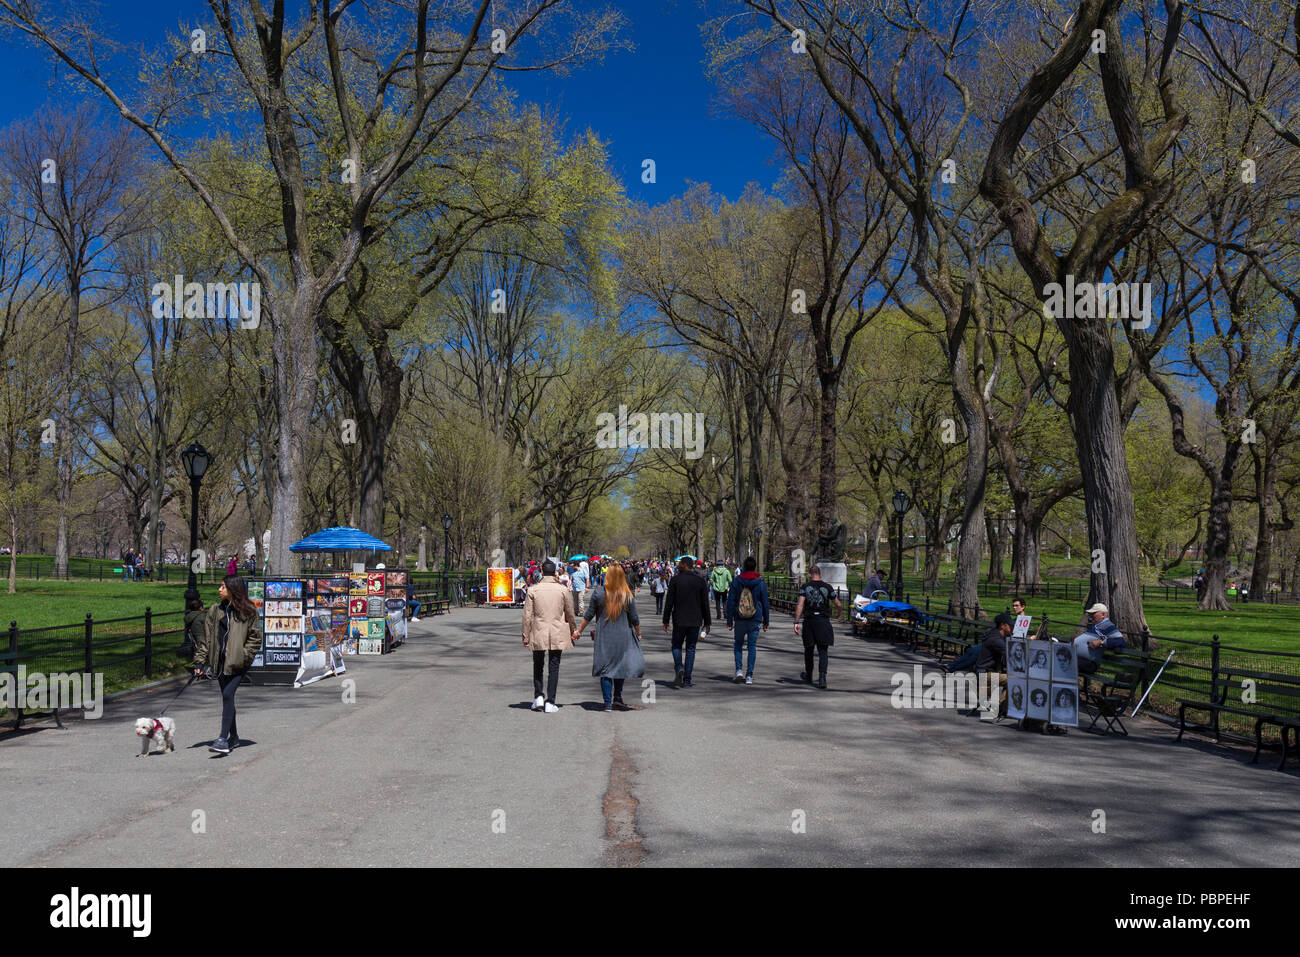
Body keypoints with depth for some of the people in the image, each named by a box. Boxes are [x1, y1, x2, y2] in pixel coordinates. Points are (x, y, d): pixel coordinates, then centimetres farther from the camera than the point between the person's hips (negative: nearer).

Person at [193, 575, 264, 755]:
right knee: (227, 698, 11)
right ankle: (233, 737, 23)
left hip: (237, 663, -5)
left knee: (228, 695, -16)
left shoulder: (247, 611, -3)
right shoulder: (215, 610, 10)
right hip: (220, 662, 5)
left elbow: (256, 637, 0)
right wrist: (200, 661, 6)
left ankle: (223, 739, -20)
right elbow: (207, 637, 11)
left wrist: (244, 655, -10)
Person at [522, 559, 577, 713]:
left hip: (538, 634, 0)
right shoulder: (563, 590, -2)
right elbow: (570, 614, 6)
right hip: (557, 634, 0)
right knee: (553, 668, 5)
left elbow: (527, 616, -3)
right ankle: (550, 702, 3)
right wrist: (573, 631, 20)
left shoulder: (533, 590, -3)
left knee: (538, 666, 16)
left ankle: (538, 697, 9)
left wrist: (526, 636, 4)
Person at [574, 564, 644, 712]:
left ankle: (608, 702, 1)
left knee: (605, 668, 4)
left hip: (603, 637, 0)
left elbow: (588, 615, -2)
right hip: (623, 636, 0)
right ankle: (617, 696, 16)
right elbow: (634, 619, 0)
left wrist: (579, 631, 9)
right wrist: (638, 634, 17)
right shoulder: (628, 596, -6)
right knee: (621, 665, 17)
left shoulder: (598, 592, -7)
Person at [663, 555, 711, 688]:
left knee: (676, 646, 12)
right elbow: (705, 604, 4)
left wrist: (666, 620, 2)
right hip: (695, 621, 2)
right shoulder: (701, 581, 2)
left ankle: (679, 668, -16)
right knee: (691, 648, 8)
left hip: (679, 620, -2)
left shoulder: (675, 580, -5)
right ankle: (687, 679, 4)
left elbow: (669, 602, -5)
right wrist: (707, 622, 11)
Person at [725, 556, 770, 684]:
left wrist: (729, 621, 3)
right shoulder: (760, 583, 0)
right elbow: (765, 603, 4)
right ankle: (749, 676, 4)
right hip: (755, 620, 0)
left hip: (739, 620, 0)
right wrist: (766, 622, 12)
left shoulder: (736, 581, -1)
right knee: (752, 646, 6)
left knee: (738, 645, 15)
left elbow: (730, 602, -1)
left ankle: (738, 670, -2)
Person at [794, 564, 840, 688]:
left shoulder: (805, 587, 0)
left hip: (808, 622, 1)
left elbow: (800, 605, -9)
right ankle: (822, 678, -17)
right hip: (823, 622, -1)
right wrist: (838, 611, 32)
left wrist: (796, 622, -9)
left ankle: (808, 675, 33)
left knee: (808, 649, 18)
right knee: (823, 651, 0)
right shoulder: (827, 587, 1)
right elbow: (838, 604, 9)